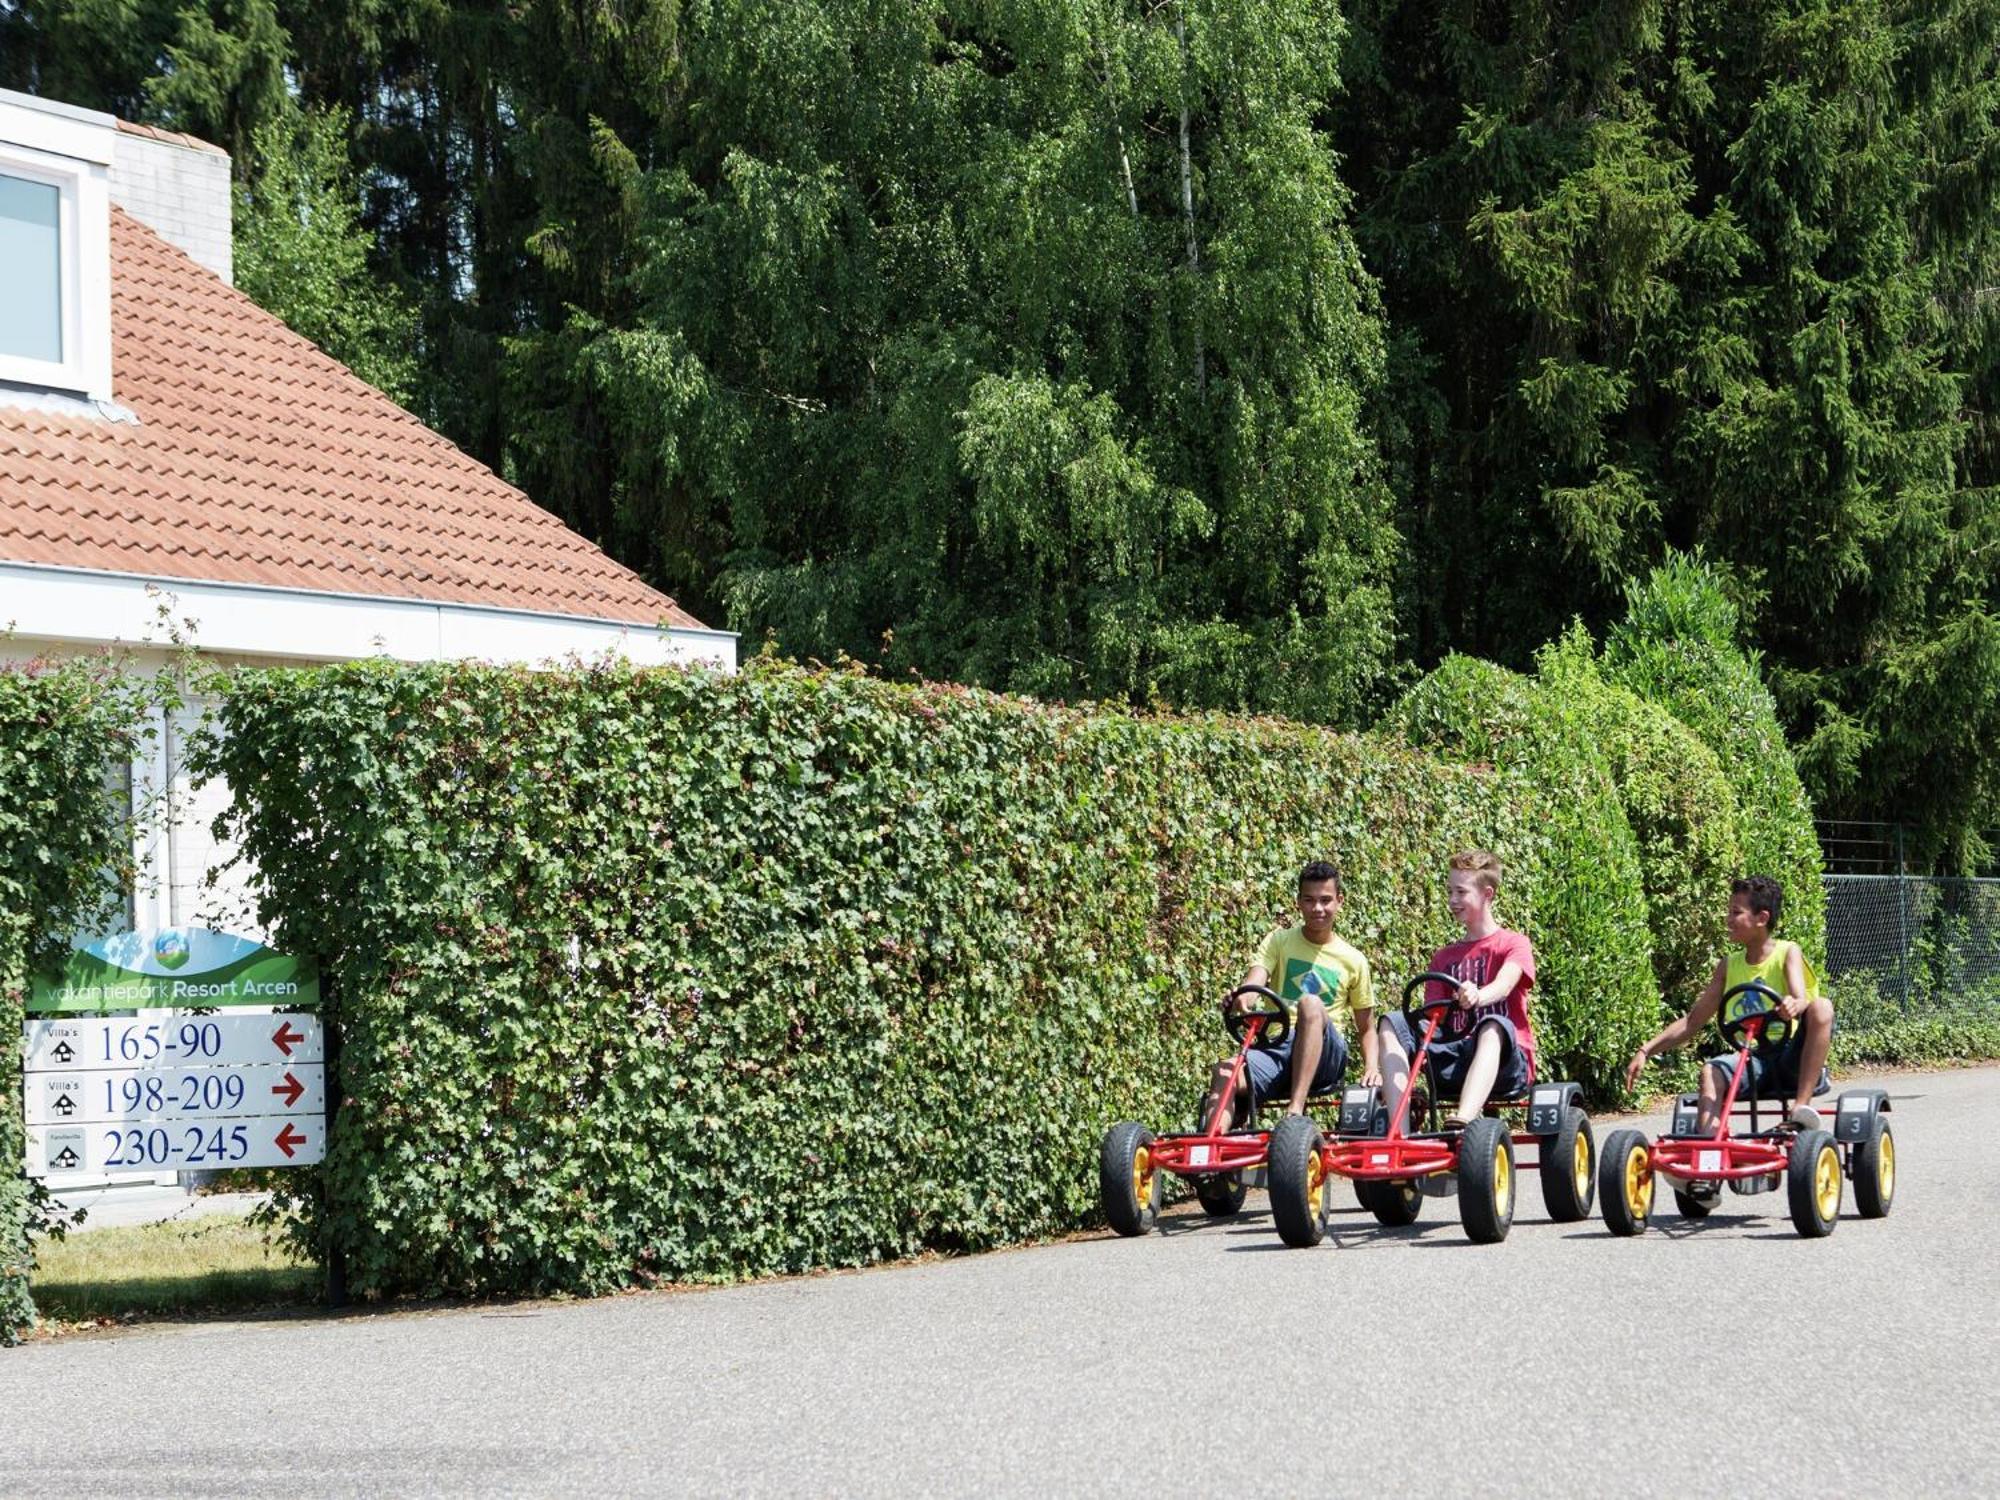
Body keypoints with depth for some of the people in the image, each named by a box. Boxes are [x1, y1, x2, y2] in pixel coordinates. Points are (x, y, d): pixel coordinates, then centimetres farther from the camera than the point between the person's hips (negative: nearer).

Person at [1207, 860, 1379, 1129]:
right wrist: (1240, 998, -33)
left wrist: (1372, 1067, -3)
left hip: (1325, 1056, -1)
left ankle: (1296, 1110, -44)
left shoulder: (1353, 961, 12)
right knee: (1226, 1072, -32)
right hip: (1277, 1048, 1)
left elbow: (1365, 1028, 18)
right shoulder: (1279, 942, 12)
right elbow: (1255, 980, -7)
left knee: (1311, 1004, -34)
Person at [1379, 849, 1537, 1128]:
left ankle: (1463, 1122, -63)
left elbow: (1503, 987, -18)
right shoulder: (1444, 957, 22)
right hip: (1454, 1059, 5)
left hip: (1503, 1063, -5)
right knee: (1393, 1023, -17)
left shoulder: (1514, 944, 5)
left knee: (1493, 1025, -38)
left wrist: (1478, 997, -43)